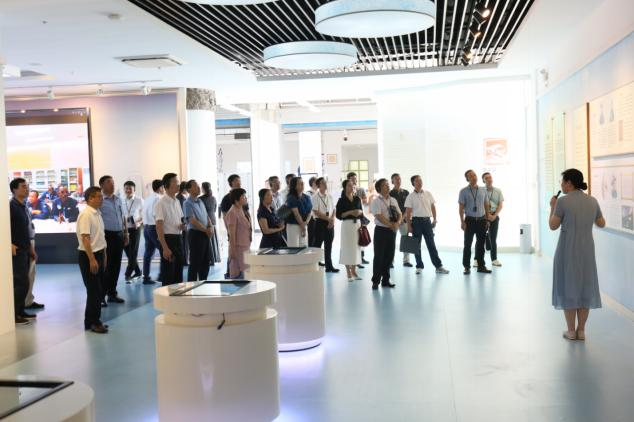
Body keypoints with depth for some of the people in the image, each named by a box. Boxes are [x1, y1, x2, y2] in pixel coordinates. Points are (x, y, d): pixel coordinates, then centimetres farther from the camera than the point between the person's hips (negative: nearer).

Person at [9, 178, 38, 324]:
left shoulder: (24, 207, 14)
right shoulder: (11, 206, -12)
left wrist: (31, 248, 21)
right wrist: (10, 244, -25)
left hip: (25, 250, 8)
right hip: (16, 251, -8)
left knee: (22, 282, 12)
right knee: (22, 283, -9)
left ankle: (20, 311, 19)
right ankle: (13, 314, -1)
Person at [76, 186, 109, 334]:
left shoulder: (98, 214, 11)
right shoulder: (86, 215, -17)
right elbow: (85, 239, -22)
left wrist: (103, 256, 20)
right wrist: (92, 260, -24)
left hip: (99, 255, 9)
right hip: (88, 256, -9)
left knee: (99, 291, 13)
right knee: (94, 291, -4)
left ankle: (95, 320, 22)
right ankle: (92, 323, 6)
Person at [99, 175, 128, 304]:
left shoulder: (118, 200, 14)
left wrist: (126, 234, 17)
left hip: (119, 235, 7)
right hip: (107, 235, -7)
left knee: (116, 266, 11)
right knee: (106, 267, -5)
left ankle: (112, 293, 21)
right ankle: (101, 296, 3)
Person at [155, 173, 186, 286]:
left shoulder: (177, 202, 11)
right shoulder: (161, 203, -13)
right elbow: (159, 227, -17)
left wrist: (182, 225, -1)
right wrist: (165, 248, -22)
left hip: (179, 238, 8)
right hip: (168, 238, -8)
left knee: (179, 271, 14)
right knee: (168, 273, -2)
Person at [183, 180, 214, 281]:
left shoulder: (200, 202, 14)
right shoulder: (188, 203, -11)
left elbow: (207, 217, 16)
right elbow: (192, 221, -18)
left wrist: (211, 227, -3)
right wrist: (206, 230, -14)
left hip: (206, 234, 8)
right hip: (195, 234, -8)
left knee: (206, 261, 13)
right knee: (195, 262, -2)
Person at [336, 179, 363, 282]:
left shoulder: (357, 199, 10)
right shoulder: (342, 200, -4)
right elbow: (338, 215, -8)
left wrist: (360, 212, -4)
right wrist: (350, 212, -17)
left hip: (357, 224, 5)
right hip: (347, 225, -5)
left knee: (356, 247, 7)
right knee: (347, 247, -2)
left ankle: (354, 271, 18)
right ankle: (348, 273, 6)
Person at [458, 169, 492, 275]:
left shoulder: (483, 190, 7)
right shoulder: (464, 191, -3)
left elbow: (486, 205, 11)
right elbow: (461, 207, -4)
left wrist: (487, 220, 8)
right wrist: (462, 222, -10)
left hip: (481, 220, 3)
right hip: (470, 220, -3)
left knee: (481, 244, 8)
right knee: (467, 244, 1)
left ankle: (481, 266, 17)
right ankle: (466, 267, 8)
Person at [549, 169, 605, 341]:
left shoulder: (563, 201, -14)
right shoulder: (592, 201, 2)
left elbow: (553, 226, -7)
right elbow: (602, 224, 14)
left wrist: (552, 207, 5)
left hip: (567, 252, -4)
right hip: (586, 251, 4)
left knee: (568, 288, 6)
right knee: (585, 288, 12)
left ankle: (571, 331, 10)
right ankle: (581, 330, 16)